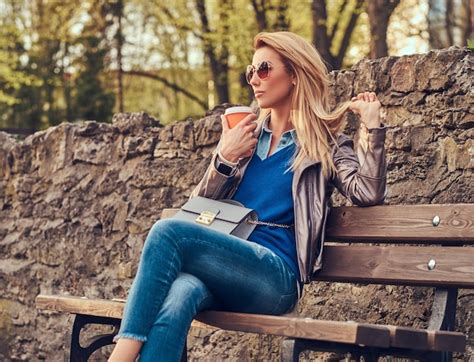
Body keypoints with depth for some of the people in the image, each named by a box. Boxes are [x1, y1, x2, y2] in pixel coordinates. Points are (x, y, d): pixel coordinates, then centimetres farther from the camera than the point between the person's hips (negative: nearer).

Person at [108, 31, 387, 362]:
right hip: (221, 265, 4)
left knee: (168, 231, -30)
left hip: (274, 277, -4)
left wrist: (371, 124, -7)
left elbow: (369, 193, -5)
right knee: (176, 298, -35)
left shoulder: (325, 143, 12)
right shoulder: (244, 135, 24)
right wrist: (224, 159, 5)